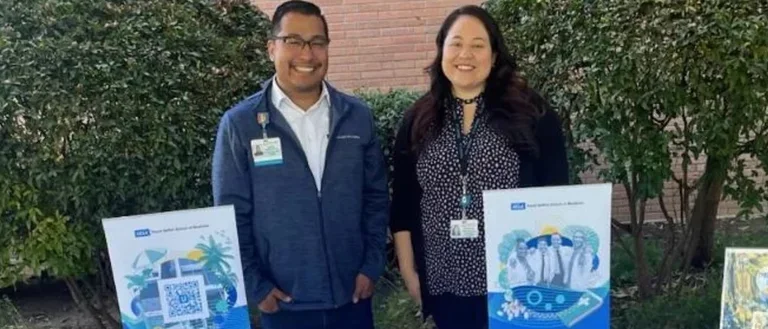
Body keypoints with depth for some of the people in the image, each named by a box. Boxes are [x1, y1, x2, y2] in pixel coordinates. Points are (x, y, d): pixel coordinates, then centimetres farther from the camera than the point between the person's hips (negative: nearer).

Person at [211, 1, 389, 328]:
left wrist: (372, 266, 1)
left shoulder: (358, 116, -1)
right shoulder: (239, 124, -8)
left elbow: (376, 197, 4)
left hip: (352, 295, 2)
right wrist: (254, 287, -5)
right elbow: (232, 216, -5)